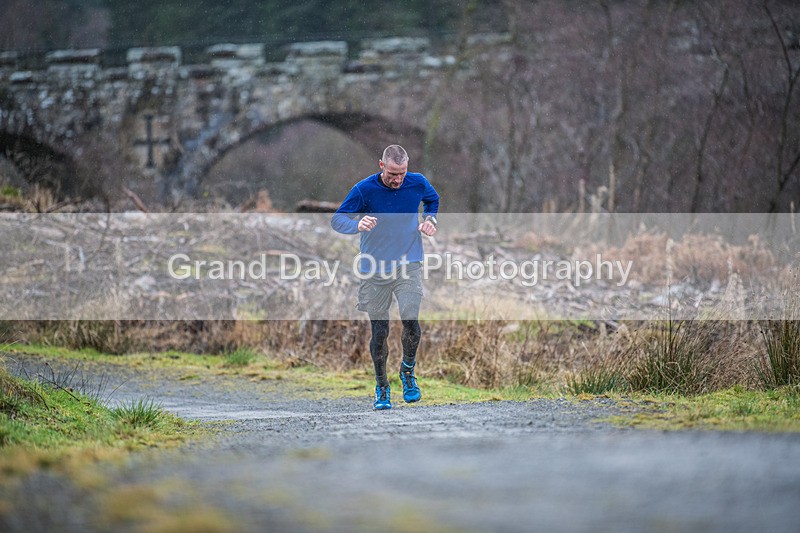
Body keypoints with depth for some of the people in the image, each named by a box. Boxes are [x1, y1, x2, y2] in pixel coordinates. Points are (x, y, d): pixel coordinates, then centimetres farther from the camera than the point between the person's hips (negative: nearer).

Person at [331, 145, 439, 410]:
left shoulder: (418, 183, -2)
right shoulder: (364, 189, -11)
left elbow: (433, 199, 22)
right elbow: (337, 219, -8)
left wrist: (429, 219, 3)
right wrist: (357, 224, -28)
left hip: (408, 264, 1)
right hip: (374, 269, -1)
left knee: (410, 319, -19)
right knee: (379, 331, 2)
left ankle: (408, 370, 9)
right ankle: (381, 387, 21)